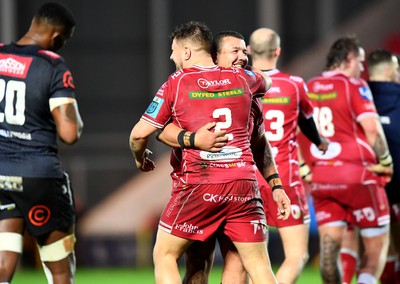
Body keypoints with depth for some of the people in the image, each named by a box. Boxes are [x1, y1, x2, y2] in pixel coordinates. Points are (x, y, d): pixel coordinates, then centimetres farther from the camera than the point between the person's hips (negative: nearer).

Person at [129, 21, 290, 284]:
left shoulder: (176, 84, 1)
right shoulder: (241, 78, 11)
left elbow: (140, 133, 0)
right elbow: (265, 84, 37)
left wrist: (140, 159, 20)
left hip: (199, 186, -3)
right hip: (244, 184, 3)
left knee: (164, 255, 12)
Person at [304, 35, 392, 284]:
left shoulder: (309, 88, 9)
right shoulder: (354, 86, -8)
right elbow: (371, 127, -17)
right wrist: (385, 161, -5)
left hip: (320, 177, 5)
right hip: (357, 174, -5)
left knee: (329, 245, 4)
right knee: (377, 241, 3)